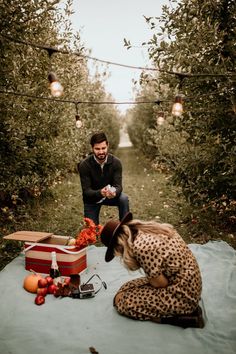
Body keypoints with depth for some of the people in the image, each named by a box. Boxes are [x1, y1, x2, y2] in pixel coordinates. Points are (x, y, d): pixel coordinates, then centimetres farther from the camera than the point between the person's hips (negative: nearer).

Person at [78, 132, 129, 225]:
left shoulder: (116, 162, -19)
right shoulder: (84, 165, -23)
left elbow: (118, 186, -22)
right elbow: (86, 191, -24)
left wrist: (114, 192, -47)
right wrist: (100, 193, -46)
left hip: (110, 195, 1)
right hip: (92, 198, -1)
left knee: (124, 199, -29)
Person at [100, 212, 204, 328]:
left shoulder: (141, 247, -26)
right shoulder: (150, 228, 1)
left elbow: (161, 283, -16)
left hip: (182, 296, -9)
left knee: (121, 300, -5)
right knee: (127, 288, 12)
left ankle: (183, 316, -4)